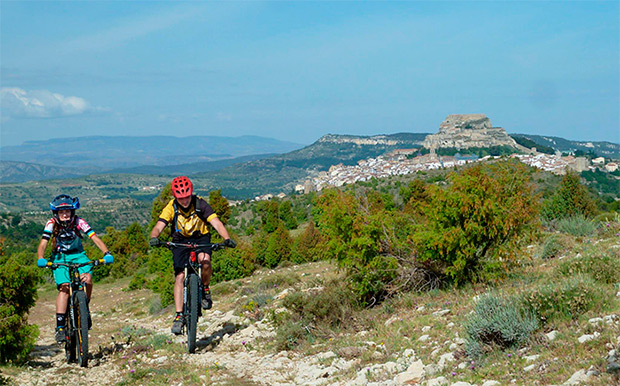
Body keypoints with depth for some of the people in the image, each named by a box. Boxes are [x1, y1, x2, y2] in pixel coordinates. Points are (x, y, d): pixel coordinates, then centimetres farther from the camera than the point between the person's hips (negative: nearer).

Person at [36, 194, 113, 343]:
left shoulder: (79, 222, -17)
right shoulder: (52, 224, -17)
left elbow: (95, 238, -25)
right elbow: (42, 245, -22)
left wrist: (107, 253, -41)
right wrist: (41, 259, -43)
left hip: (78, 255, 1)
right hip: (60, 258, -1)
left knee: (87, 279, -27)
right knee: (64, 288, -21)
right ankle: (60, 327, -23)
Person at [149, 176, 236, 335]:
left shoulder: (200, 204, -20)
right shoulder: (171, 207, -17)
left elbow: (216, 223, -28)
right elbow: (158, 226, -26)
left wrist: (227, 239, -46)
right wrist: (154, 237, -50)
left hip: (201, 239, -1)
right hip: (180, 241, 1)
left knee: (205, 261, -33)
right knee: (180, 277, -13)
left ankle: (205, 289, -6)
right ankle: (179, 316, -9)